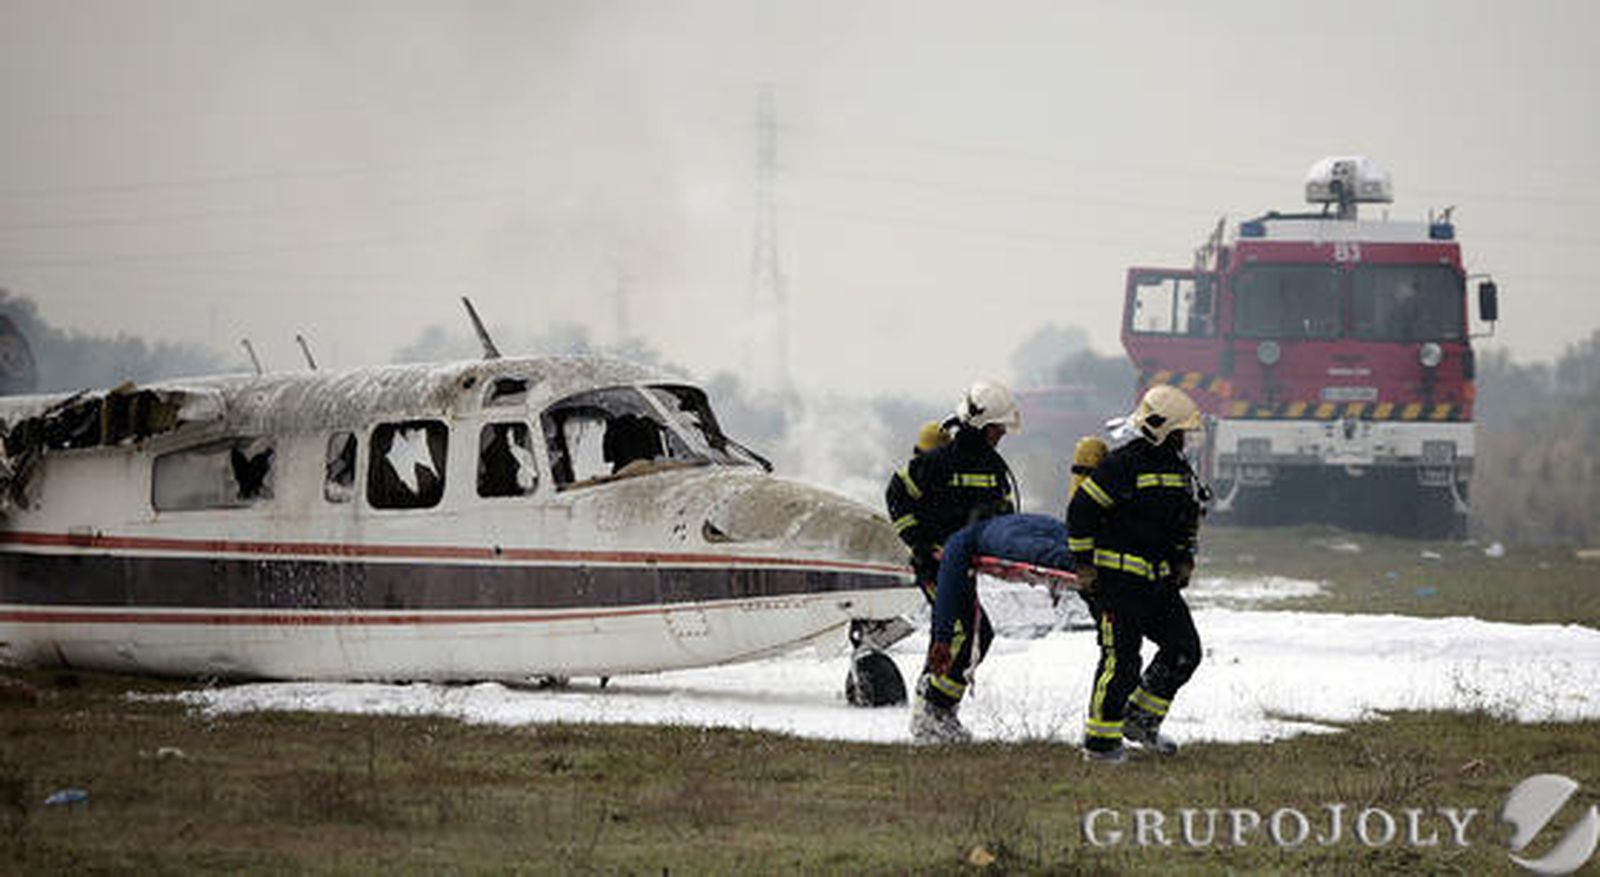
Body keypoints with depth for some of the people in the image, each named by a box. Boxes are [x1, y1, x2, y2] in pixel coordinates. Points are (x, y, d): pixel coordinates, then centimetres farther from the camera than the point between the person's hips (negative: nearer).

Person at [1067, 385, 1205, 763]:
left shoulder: (1180, 469, 12)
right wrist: (1084, 564, -14)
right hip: (1117, 580, -8)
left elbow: (1189, 520, 27)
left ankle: (1141, 719, 18)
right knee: (1121, 661, -8)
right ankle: (1100, 740, 4)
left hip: (1160, 581, 8)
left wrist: (1185, 559, 12)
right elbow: (1081, 509, -14)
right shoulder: (1122, 465, -14)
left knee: (1184, 650, 3)